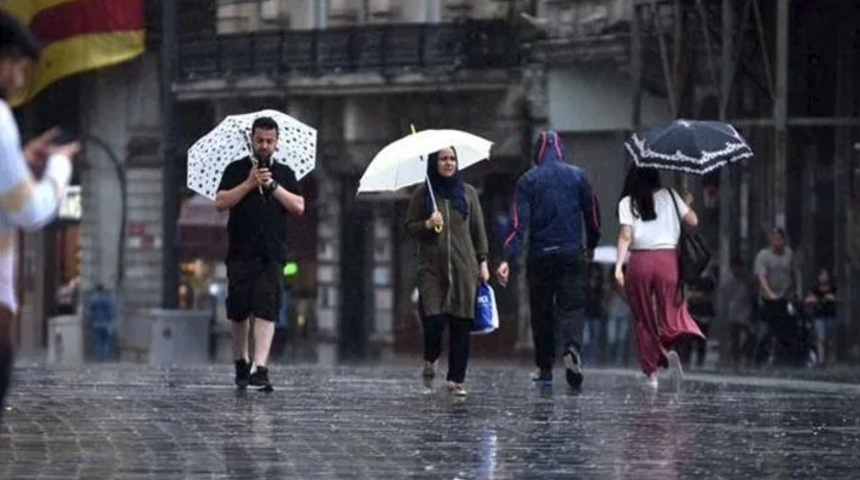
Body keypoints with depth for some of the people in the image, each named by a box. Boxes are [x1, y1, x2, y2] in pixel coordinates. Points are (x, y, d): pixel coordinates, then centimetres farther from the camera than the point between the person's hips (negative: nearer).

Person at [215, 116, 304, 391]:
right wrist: (249, 184, -11)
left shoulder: (284, 174, 13)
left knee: (266, 310, -11)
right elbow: (220, 203, -3)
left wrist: (273, 186, -6)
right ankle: (241, 363, 22)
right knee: (239, 311, 4)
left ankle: (260, 368, -18)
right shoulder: (236, 170, 8)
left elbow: (299, 207, 3)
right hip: (241, 252, 0)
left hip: (272, 254, 0)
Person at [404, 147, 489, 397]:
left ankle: (456, 379, 6)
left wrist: (483, 262, 5)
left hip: (464, 267, 1)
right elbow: (409, 226, 8)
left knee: (461, 324, -1)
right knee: (434, 319, -12)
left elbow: (478, 229, 10)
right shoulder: (422, 194, 5)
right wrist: (428, 225, -12)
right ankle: (430, 360, 19)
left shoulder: (467, 193, 8)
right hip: (432, 268, -1)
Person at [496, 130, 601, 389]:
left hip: (540, 255, 0)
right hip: (571, 253, 0)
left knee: (541, 310, 9)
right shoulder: (577, 175, 4)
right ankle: (572, 348, -27)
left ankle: (545, 368, 12)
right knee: (572, 305, 1)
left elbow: (519, 223, -10)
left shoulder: (528, 180, -1)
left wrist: (507, 258, -14)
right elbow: (593, 214, 8)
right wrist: (591, 244, 25)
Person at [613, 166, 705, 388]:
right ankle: (671, 347, -27)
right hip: (667, 258, 1)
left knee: (643, 319, 9)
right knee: (670, 310, 6)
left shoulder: (627, 203, 2)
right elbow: (693, 221, 8)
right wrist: (687, 204, 28)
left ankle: (651, 372, 7)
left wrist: (618, 266, -10)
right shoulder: (669, 195, 7)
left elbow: (626, 236, -7)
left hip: (639, 261, -1)